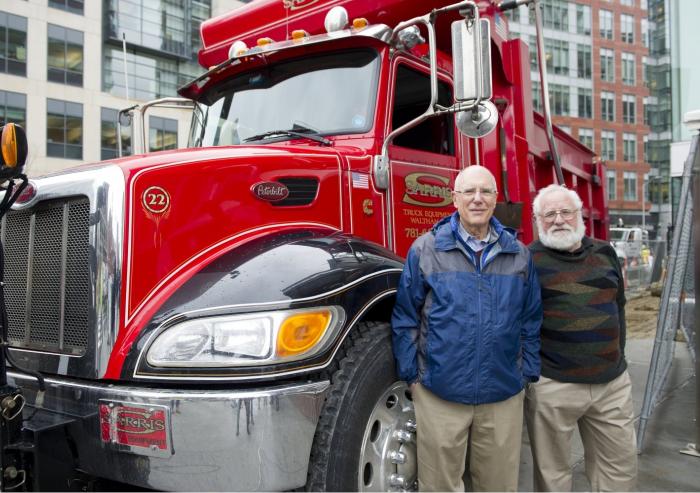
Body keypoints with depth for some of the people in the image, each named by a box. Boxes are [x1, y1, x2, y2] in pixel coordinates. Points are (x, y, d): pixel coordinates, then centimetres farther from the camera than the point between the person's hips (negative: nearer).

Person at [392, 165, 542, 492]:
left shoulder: (518, 254, 6)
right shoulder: (425, 250, -3)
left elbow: (530, 320, 11)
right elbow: (405, 318, -1)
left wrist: (528, 373, 7)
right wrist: (411, 375, -3)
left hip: (503, 393, 3)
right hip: (439, 393, -2)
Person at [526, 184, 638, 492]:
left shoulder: (605, 253, 9)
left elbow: (618, 307, 18)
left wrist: (617, 356, 16)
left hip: (613, 382, 5)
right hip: (552, 384, -5)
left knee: (621, 465, 15)